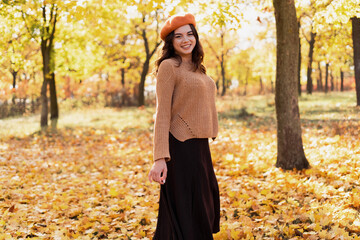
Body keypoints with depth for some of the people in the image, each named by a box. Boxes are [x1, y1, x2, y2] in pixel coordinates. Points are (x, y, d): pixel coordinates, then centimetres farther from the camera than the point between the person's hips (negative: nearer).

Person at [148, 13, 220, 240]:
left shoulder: (196, 67, 14)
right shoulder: (169, 66, -10)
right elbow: (162, 113, -16)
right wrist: (160, 158, -23)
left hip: (200, 146, 8)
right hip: (181, 147, -8)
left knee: (206, 205, 17)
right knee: (184, 212, -1)